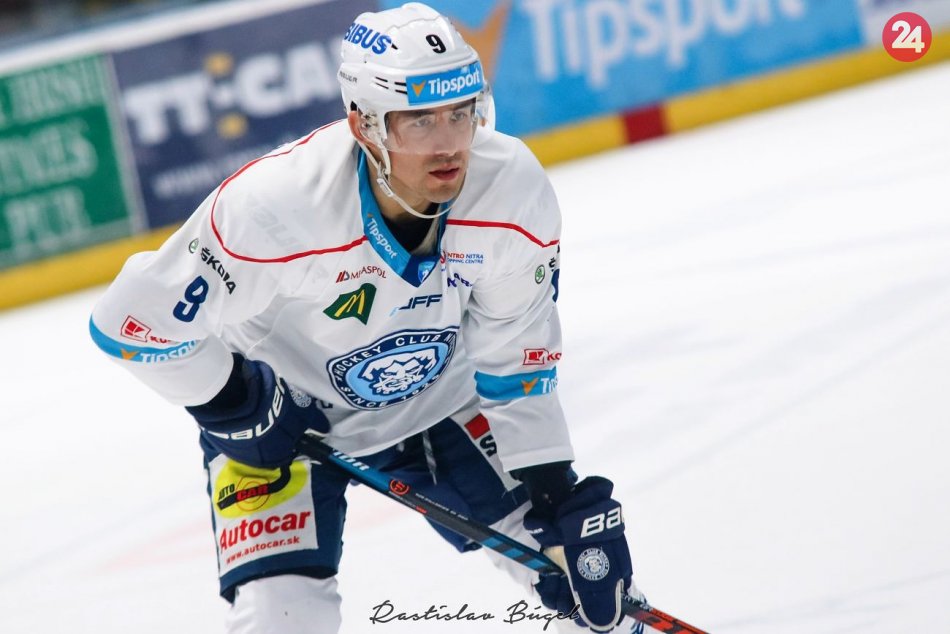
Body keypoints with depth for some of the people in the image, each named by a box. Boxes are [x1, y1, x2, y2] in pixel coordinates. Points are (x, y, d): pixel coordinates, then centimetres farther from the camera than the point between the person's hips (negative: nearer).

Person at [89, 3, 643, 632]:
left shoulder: (513, 188, -24)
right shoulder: (272, 205, -36)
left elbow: (515, 359, -9)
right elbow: (135, 319, -24)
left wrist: (556, 489, -12)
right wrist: (236, 401, -18)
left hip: (435, 402, 4)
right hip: (281, 411, -3)